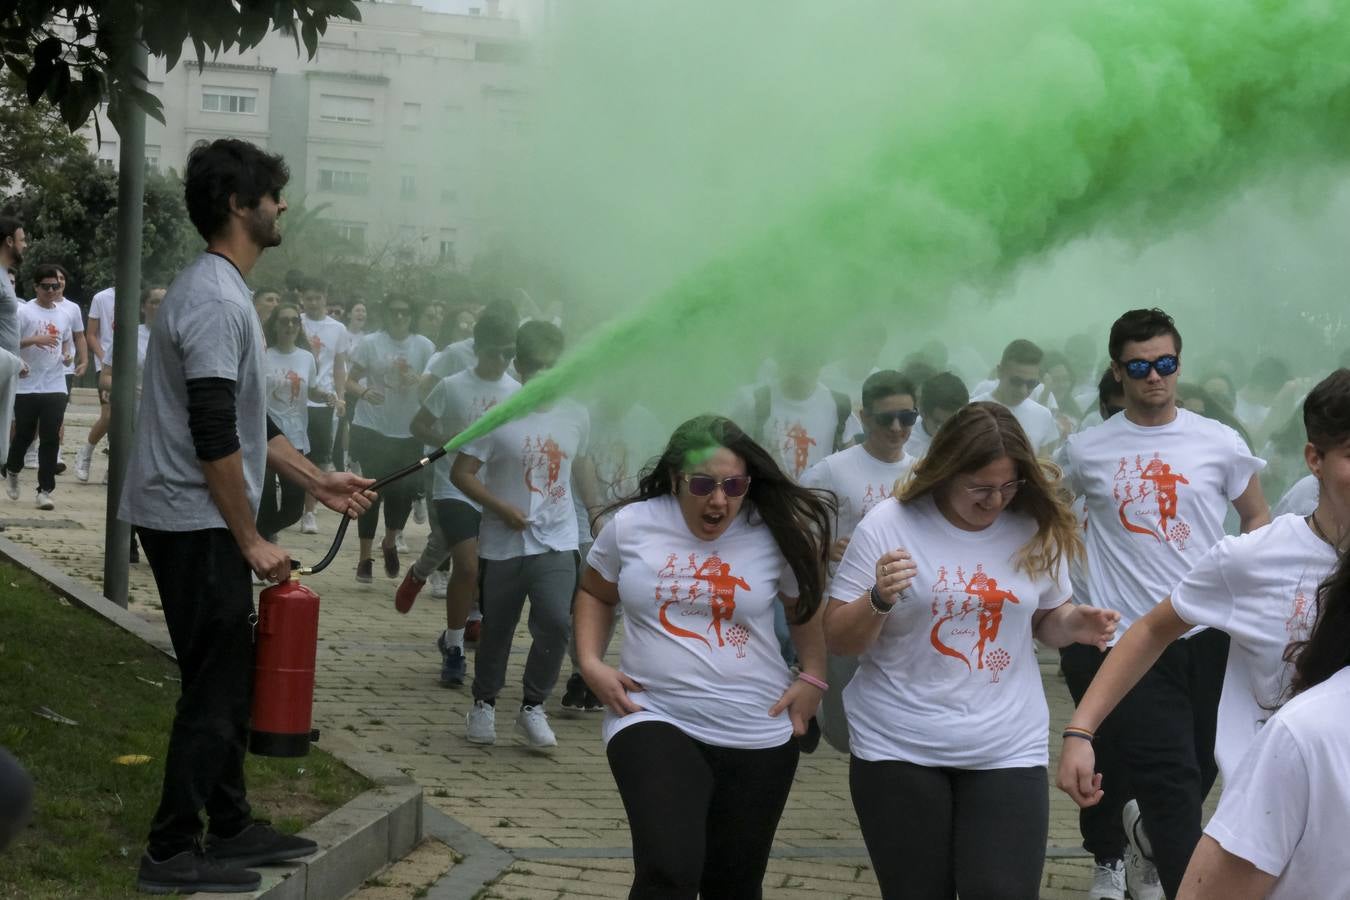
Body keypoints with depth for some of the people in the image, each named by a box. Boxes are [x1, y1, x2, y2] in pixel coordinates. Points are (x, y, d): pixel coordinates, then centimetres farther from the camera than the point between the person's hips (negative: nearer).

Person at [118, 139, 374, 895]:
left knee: (229, 679, 15)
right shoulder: (216, 301, -19)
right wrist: (251, 541, -18)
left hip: (205, 525, 10)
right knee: (215, 687, -6)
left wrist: (320, 481, 20)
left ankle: (232, 829, 23)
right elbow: (214, 437, -23)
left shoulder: (224, 292, 16)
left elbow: (248, 420, 22)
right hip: (197, 524, -10)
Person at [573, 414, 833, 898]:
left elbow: (808, 606, 13)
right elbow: (595, 594, 14)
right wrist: (591, 663, 1)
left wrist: (813, 677, 2)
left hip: (758, 736, 2)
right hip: (654, 720, -1)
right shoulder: (631, 525, -3)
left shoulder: (776, 534, -4)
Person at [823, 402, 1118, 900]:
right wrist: (879, 600, -24)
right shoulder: (889, 525, -8)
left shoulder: (1037, 529, 0)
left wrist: (1076, 624, -7)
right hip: (898, 749, -1)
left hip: (1007, 750, 2)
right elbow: (838, 639, -4)